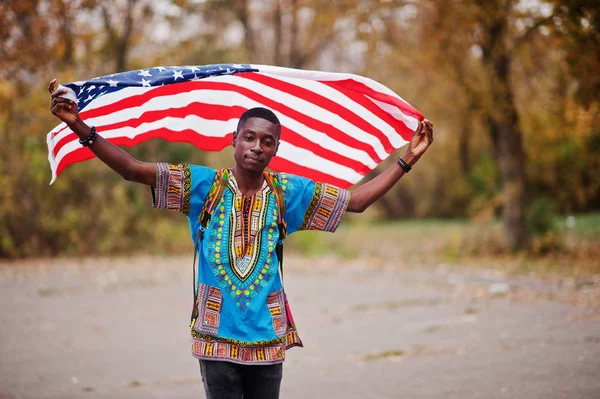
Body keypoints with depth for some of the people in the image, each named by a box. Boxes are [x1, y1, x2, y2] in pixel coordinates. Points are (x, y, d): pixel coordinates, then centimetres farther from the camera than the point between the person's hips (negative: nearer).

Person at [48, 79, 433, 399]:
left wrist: (407, 159, 0)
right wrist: (81, 128, -22)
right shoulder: (204, 185, -2)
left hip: (267, 335, 2)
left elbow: (356, 200, 5)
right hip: (218, 333, -2)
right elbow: (133, 169, -10)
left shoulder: (288, 192, 3)